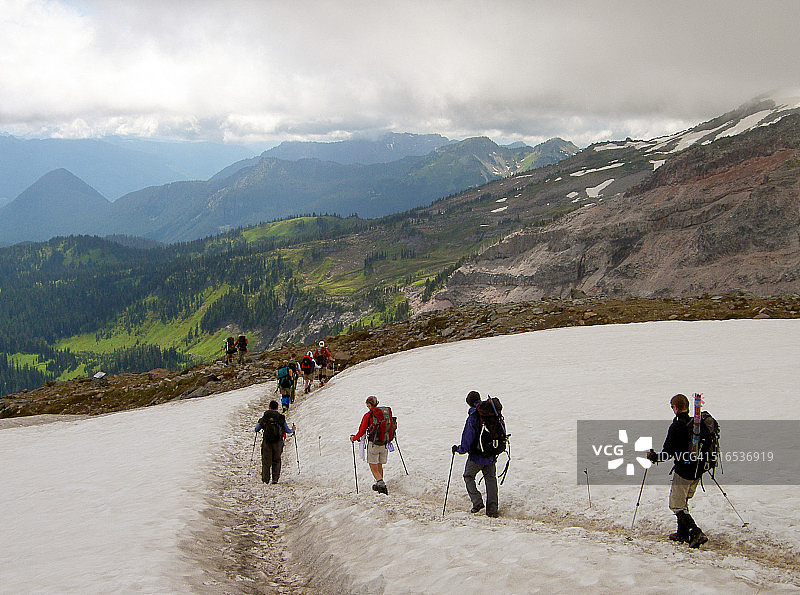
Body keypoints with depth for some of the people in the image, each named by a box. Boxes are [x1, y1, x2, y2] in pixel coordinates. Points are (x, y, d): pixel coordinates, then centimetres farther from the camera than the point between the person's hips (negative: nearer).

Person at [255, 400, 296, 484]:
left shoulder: (265, 417, 2)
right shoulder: (281, 418, 0)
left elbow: (256, 430, 7)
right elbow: (287, 430, 7)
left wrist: (257, 426, 32)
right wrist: (293, 430, 29)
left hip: (266, 442, 0)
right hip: (277, 442, 0)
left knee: (266, 461, 9)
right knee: (276, 461, 12)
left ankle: (265, 479, 7)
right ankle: (275, 478, 6)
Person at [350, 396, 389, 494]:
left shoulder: (368, 416, -11)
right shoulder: (384, 413, 3)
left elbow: (362, 431, -8)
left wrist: (354, 438, 10)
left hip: (373, 444, -5)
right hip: (384, 444, 5)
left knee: (374, 469, 2)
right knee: (379, 466, 19)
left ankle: (381, 483, -18)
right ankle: (378, 484, 27)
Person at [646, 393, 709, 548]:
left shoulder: (677, 427, -17)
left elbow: (667, 453, -15)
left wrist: (653, 456, 2)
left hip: (683, 471, -7)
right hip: (697, 471, 7)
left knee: (677, 505, 0)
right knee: (683, 502, 22)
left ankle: (696, 533, -14)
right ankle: (682, 534, 27)